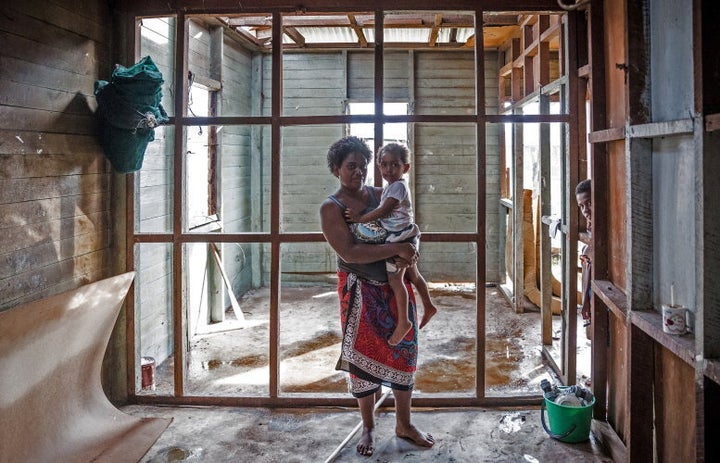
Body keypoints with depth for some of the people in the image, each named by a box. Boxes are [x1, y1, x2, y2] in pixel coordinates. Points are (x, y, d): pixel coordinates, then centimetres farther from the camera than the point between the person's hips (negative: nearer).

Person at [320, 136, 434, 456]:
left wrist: (407, 252, -8)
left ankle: (404, 424, 26)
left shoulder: (381, 195, 5)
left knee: (404, 353, 9)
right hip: (361, 291, -4)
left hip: (396, 285, 5)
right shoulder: (331, 208, -10)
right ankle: (368, 428, 24)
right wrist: (396, 248, -24)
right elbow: (349, 253, -21)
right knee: (364, 357, 6)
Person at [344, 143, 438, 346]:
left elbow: (384, 210, -24)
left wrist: (361, 219, -19)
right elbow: (384, 211, 12)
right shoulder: (390, 187, 13)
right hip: (404, 238, 10)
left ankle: (403, 322, -1)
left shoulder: (398, 186, -18)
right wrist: (362, 215, 2)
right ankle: (428, 306, 38)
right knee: (412, 274, 22)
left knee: (395, 278, -8)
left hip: (400, 238, -10)